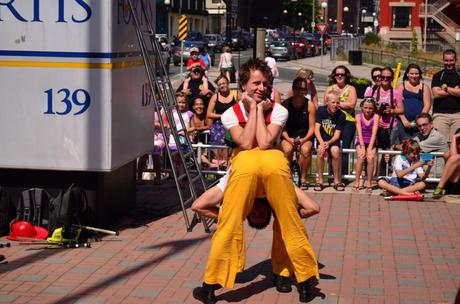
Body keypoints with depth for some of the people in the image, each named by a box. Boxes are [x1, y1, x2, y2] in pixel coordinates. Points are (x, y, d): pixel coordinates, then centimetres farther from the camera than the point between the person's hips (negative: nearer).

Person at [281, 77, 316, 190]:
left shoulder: (310, 105, -4)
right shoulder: (285, 104, -5)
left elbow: (312, 128, -3)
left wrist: (303, 140, -19)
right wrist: (289, 139, -20)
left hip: (305, 136, 0)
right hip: (288, 136, 0)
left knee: (305, 150, -33)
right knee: (287, 149, -34)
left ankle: (303, 178, -12)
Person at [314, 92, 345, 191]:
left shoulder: (341, 115, -7)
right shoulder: (321, 110, -6)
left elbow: (337, 134, -8)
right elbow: (316, 129, -11)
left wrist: (328, 143, -27)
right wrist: (322, 143, -27)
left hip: (333, 140, 0)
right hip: (322, 138, 0)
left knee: (335, 151, -32)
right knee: (320, 150, -31)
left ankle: (337, 180, -18)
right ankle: (320, 180, -20)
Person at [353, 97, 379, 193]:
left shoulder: (376, 116, -11)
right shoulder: (358, 116, -10)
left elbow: (374, 133, -17)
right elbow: (359, 133, -16)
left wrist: (369, 148, -25)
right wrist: (362, 147, -26)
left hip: (371, 142, 0)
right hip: (360, 141, 0)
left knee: (370, 158, -25)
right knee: (361, 156, -27)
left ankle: (369, 183, -11)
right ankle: (357, 183, -18)